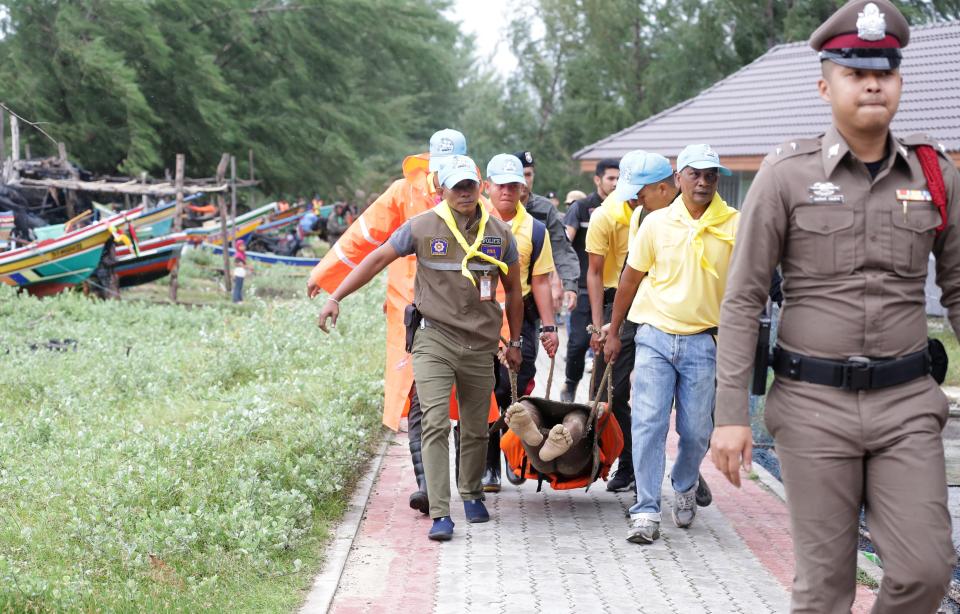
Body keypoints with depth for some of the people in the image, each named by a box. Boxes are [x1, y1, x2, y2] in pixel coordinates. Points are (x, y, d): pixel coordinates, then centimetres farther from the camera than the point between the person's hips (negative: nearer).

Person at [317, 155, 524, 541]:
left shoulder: (499, 234, 6)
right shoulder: (423, 227, -2)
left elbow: (513, 289, 16)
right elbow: (376, 260, 1)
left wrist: (515, 342, 18)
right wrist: (335, 298, -6)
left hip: (480, 345, 3)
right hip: (434, 339, -3)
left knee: (476, 429, 11)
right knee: (435, 424, -13)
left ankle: (472, 495, 34)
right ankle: (440, 514, -13)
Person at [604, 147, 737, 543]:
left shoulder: (735, 225, -2)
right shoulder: (657, 223, 2)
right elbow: (631, 279, 12)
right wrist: (613, 332, 15)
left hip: (703, 342, 0)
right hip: (654, 336, 0)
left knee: (696, 430, 6)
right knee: (648, 423, -7)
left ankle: (685, 487, 36)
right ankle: (646, 513, -3)